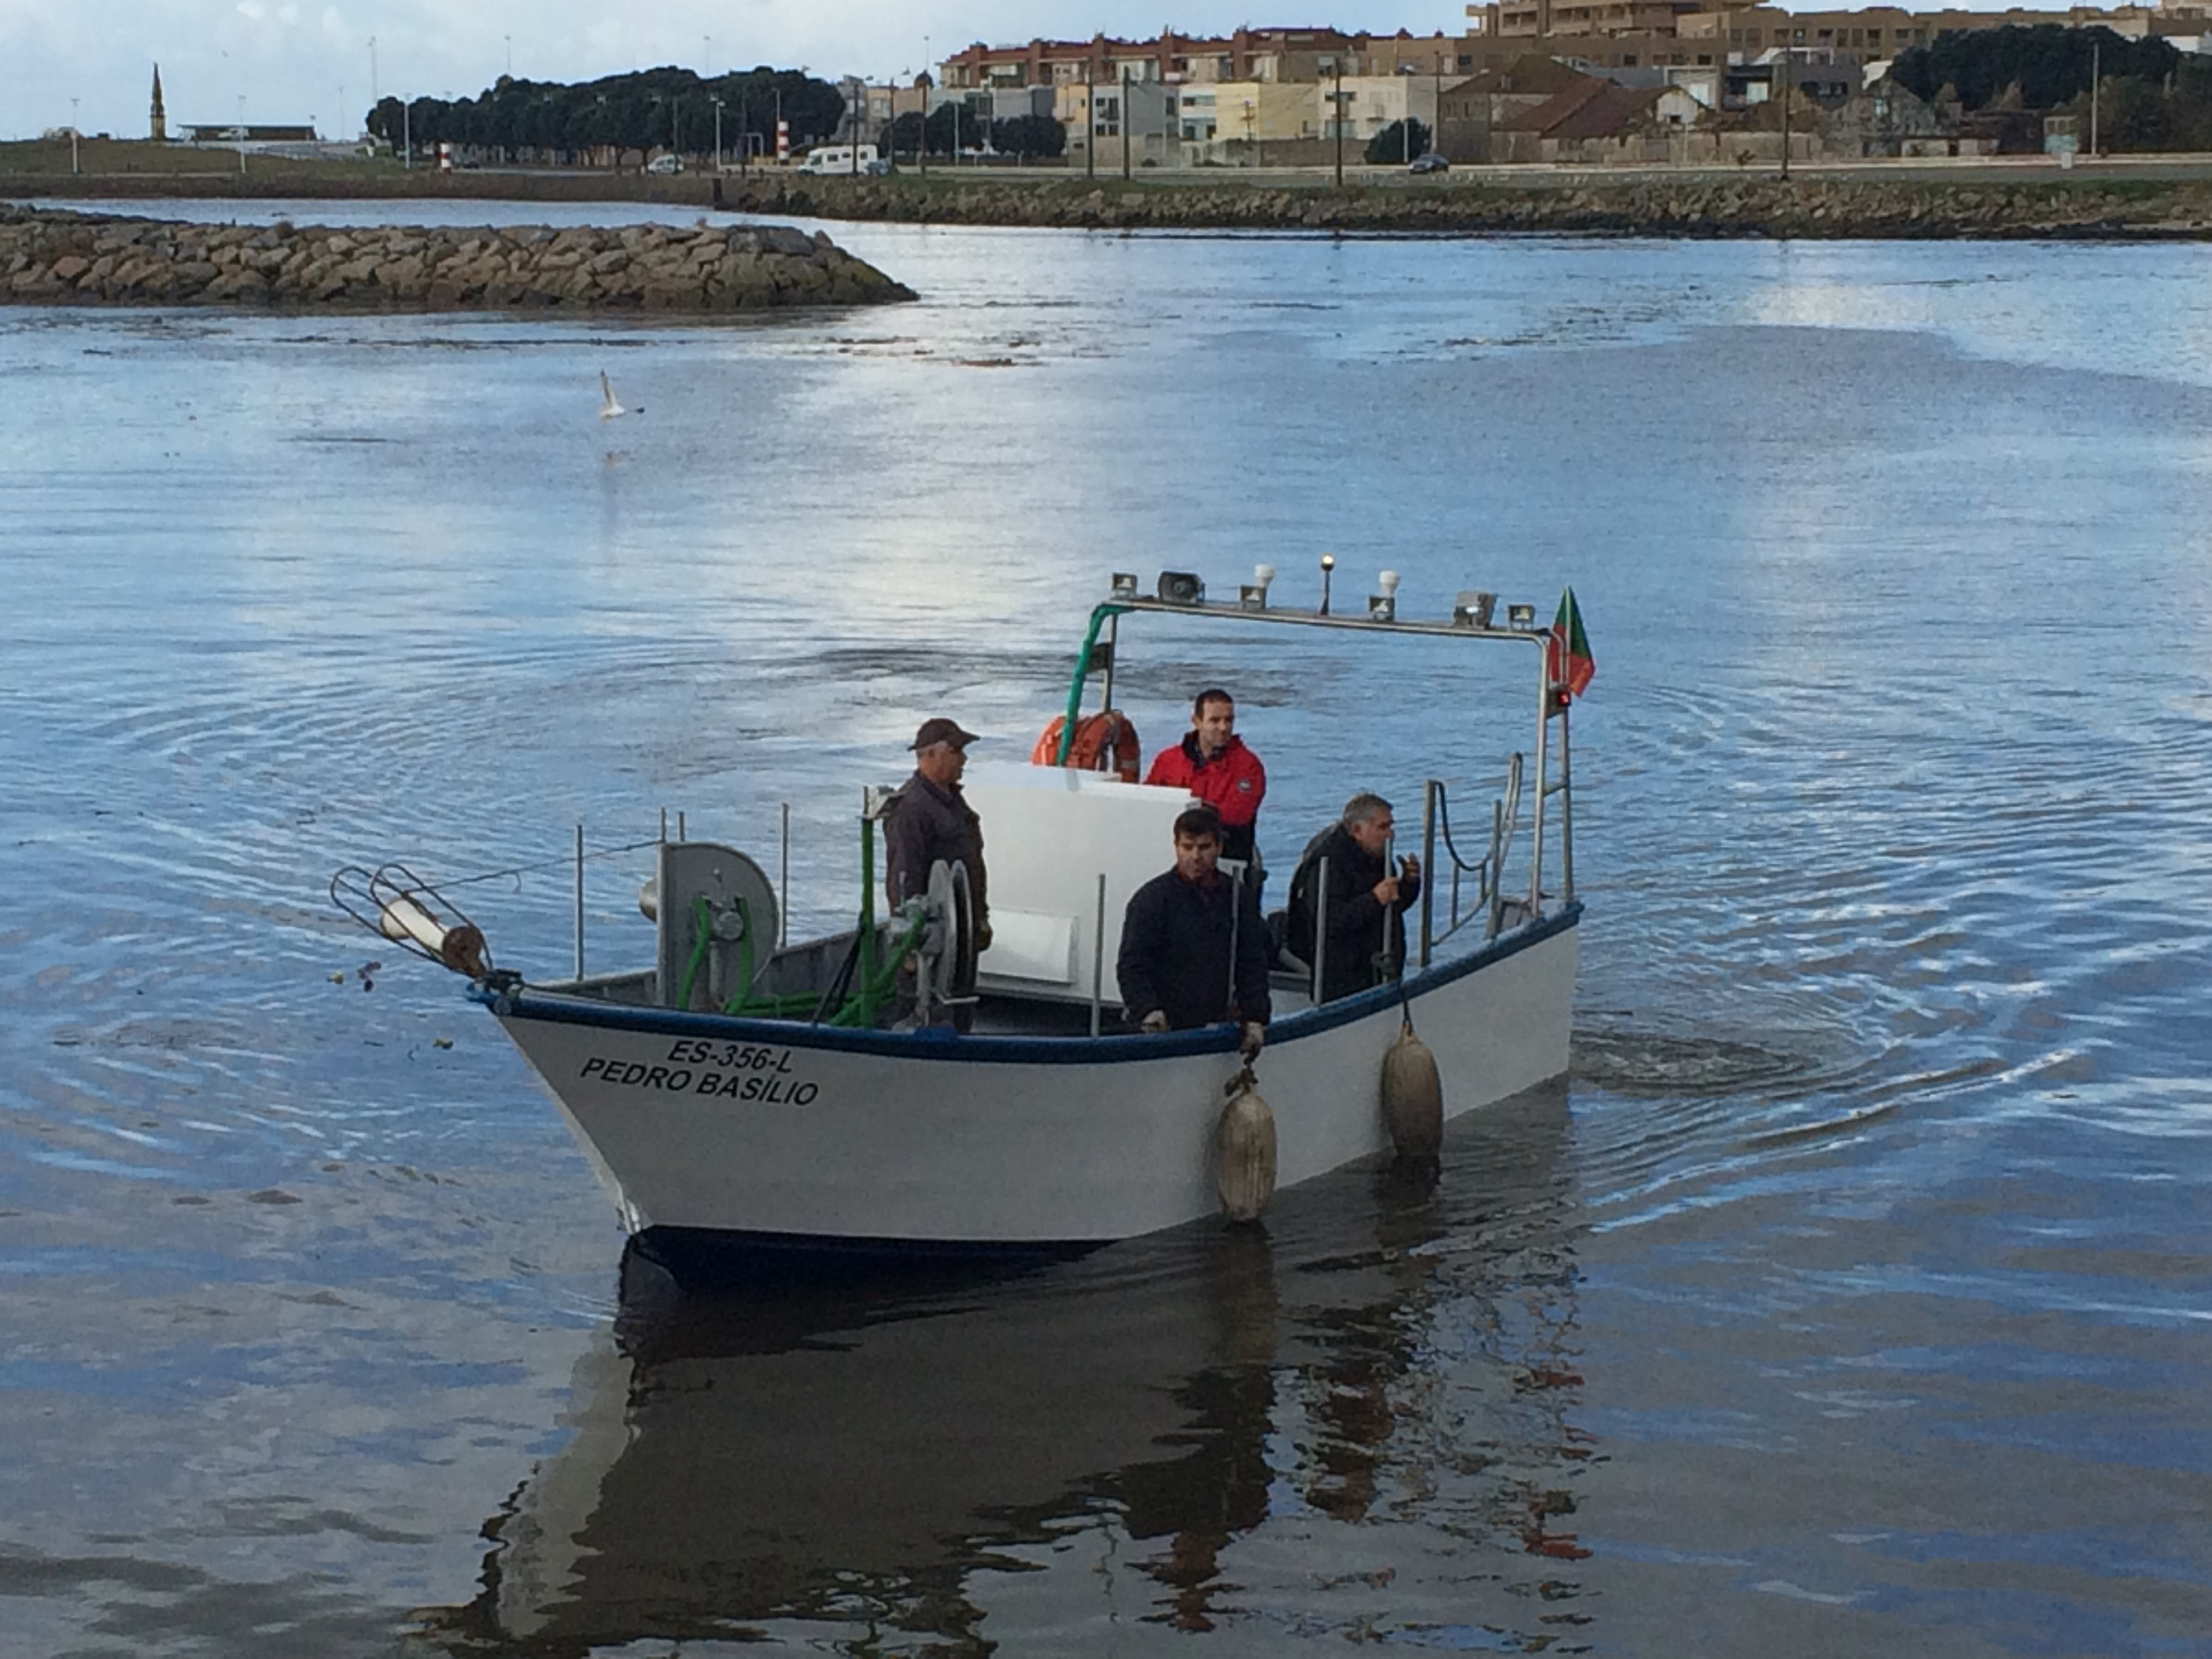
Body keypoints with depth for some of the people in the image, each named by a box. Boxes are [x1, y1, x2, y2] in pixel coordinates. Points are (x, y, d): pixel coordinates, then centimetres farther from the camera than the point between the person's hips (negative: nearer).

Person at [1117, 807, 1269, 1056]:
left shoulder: (1240, 898, 12)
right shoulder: (1152, 898, -1)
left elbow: (1253, 966, 16)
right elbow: (1131, 966, -6)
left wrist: (1255, 1018, 4)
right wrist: (1147, 1010, -22)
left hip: (1216, 1029, 3)